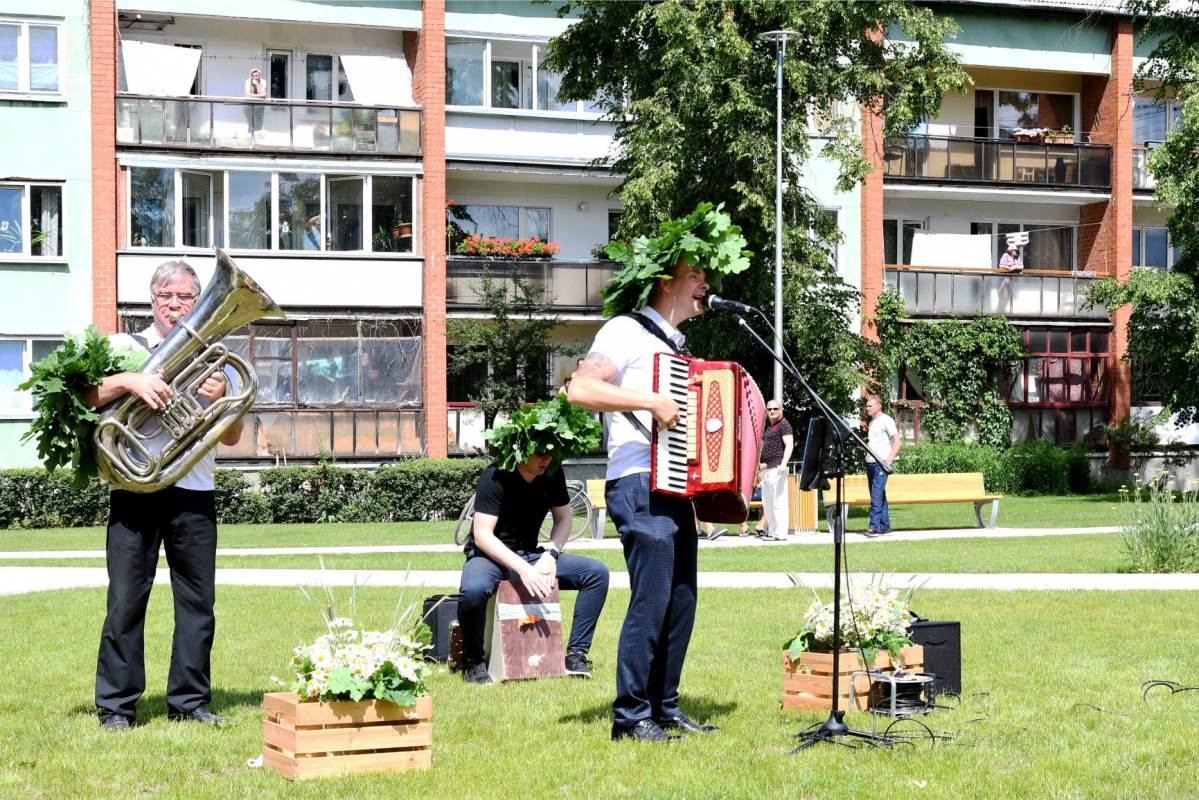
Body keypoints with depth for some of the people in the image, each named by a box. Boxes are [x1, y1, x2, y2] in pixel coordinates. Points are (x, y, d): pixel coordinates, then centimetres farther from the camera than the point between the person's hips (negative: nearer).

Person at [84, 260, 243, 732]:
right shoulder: (124, 349, 11)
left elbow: (232, 437, 11)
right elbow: (83, 397, -5)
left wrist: (221, 399, -8)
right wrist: (129, 381, -20)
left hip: (195, 494, 2)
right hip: (134, 491, -2)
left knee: (198, 600, 2)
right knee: (125, 600, -3)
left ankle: (190, 701, 12)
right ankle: (116, 706, 4)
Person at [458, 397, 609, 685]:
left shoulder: (552, 475, -3)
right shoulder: (495, 478, -20)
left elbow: (564, 518, 8)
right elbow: (483, 535, -25)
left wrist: (550, 556, -12)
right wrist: (522, 569, -35)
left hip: (530, 555, 6)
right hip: (491, 555, -5)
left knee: (597, 572, -13)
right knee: (473, 590, -40)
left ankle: (576, 653, -8)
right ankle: (472, 660, -14)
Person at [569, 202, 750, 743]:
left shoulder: (675, 344, 23)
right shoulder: (626, 331, -6)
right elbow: (581, 389, -20)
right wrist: (651, 402, -22)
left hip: (677, 489, 9)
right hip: (640, 488, -9)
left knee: (681, 602, 9)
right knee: (652, 600, -11)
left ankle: (665, 707, 17)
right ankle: (631, 715, -3)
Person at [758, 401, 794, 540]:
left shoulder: (784, 425, -5)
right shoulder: (768, 427, 22)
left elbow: (789, 445, -16)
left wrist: (783, 464, -27)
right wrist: (761, 464, 25)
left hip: (777, 469, -10)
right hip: (767, 470, 10)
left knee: (779, 501, -10)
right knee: (767, 502, 13)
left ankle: (780, 533, -10)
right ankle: (772, 531, 19)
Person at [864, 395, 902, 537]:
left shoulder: (886, 420, -5)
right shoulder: (872, 423, 20)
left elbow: (897, 440, -12)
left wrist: (890, 460, -19)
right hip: (870, 462, 9)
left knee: (876, 495, -15)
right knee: (878, 495, 9)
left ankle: (874, 526, -20)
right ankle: (885, 526, 12)